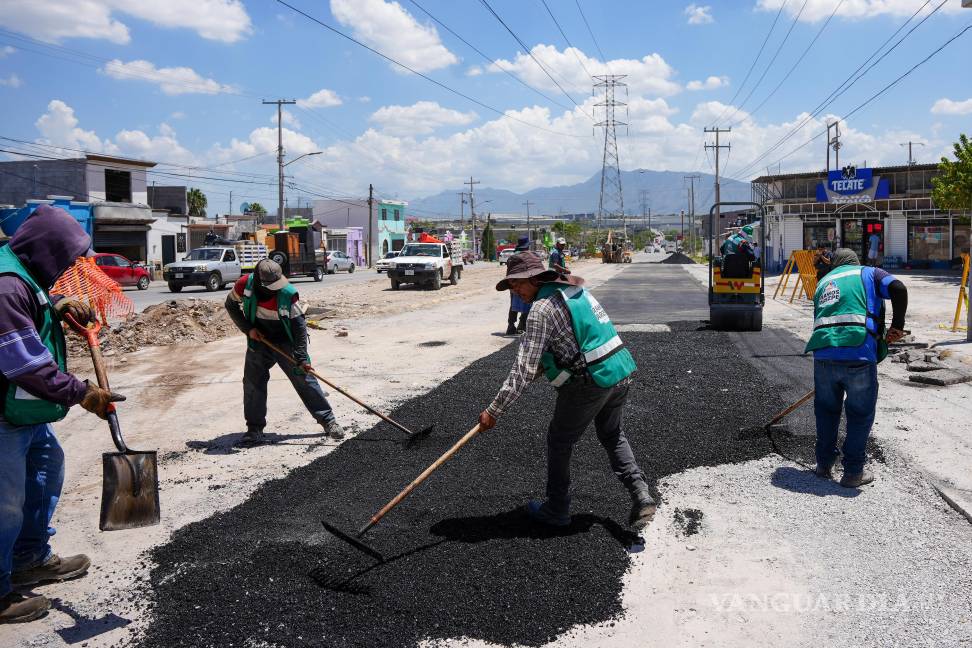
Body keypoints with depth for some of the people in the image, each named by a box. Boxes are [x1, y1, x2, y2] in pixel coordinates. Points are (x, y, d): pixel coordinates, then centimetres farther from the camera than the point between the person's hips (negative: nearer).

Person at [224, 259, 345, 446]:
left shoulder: (289, 293, -26)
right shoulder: (245, 285, -19)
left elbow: (299, 325, -20)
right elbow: (231, 305, 1)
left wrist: (301, 358, -21)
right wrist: (248, 329, -10)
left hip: (286, 342, -2)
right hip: (258, 340, 2)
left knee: (305, 379, -2)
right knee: (252, 382, 0)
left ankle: (328, 420, 8)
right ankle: (255, 430, 11)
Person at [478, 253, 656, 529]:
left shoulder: (542, 308, -16)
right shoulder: (574, 288, 11)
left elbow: (524, 368, -20)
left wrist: (494, 411, -17)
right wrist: (542, 367, 22)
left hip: (589, 382, -8)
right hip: (622, 371, 8)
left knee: (559, 442, 11)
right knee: (612, 435, 26)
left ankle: (556, 510, 24)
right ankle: (640, 494, 12)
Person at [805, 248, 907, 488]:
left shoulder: (823, 282, 27)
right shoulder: (868, 273, 15)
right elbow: (898, 288, -5)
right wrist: (897, 325, 2)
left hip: (823, 353, 4)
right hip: (859, 354, -4)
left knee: (826, 409, 21)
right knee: (861, 413, 11)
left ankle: (824, 464, 30)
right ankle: (853, 472, 18)